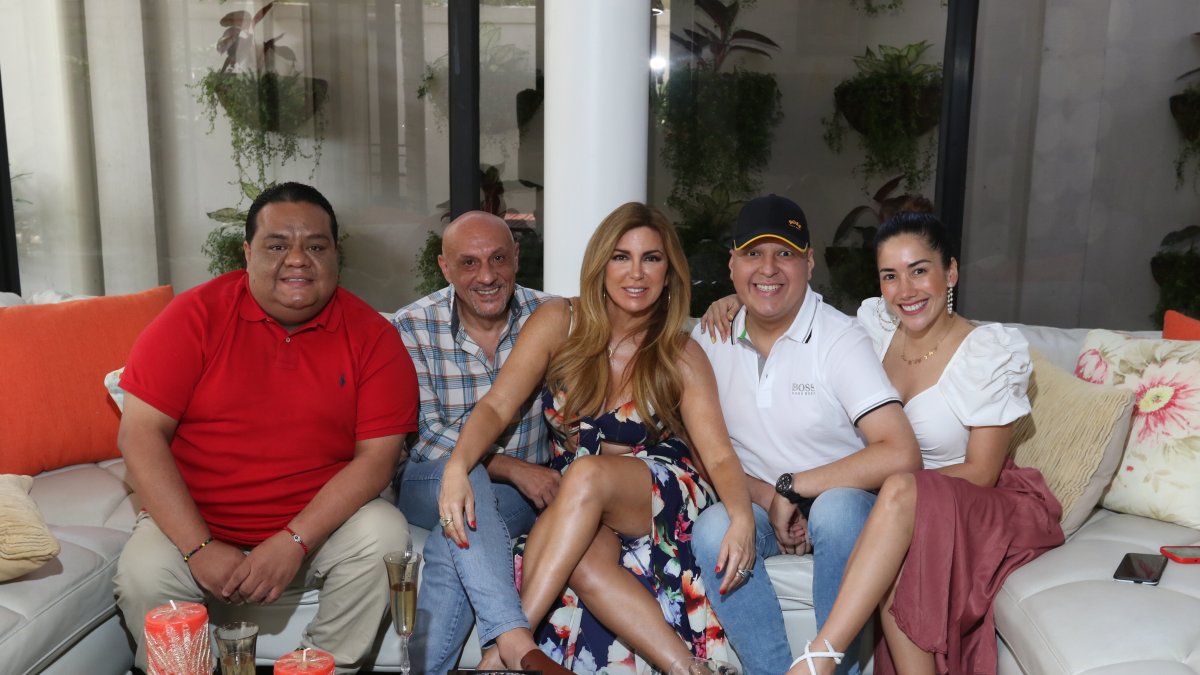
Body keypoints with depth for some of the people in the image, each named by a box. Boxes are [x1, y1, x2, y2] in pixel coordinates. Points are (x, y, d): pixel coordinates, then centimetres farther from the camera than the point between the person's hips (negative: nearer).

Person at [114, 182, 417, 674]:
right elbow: (140, 435, -10)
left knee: (383, 536, -26)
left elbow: (377, 454, -10)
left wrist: (295, 542, -21)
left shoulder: (371, 336, -6)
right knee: (142, 575, -27)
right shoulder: (195, 315, -6)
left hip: (319, 520, 0)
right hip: (194, 523, 0)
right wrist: (199, 548, -18)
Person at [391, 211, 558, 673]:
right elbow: (427, 432, -13)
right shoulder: (412, 328, -7)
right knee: (460, 473, -35)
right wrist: (512, 468, -24)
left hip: (523, 494, 0)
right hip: (433, 486, 0)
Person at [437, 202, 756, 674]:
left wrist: (742, 516, -32)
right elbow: (496, 406, -9)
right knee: (585, 561, -35)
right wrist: (457, 466, -29)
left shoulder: (682, 358, -3)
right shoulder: (559, 324, -1)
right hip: (573, 509, 1)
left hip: (665, 495, -1)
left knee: (587, 473, -34)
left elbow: (718, 456, -10)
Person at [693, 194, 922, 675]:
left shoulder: (840, 340, -14)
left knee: (836, 510, -36)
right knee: (712, 529, -29)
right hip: (759, 503, 3)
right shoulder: (708, 340, -1)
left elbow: (901, 457, -25)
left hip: (845, 499, -3)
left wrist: (792, 489, -19)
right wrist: (766, 498, -15)